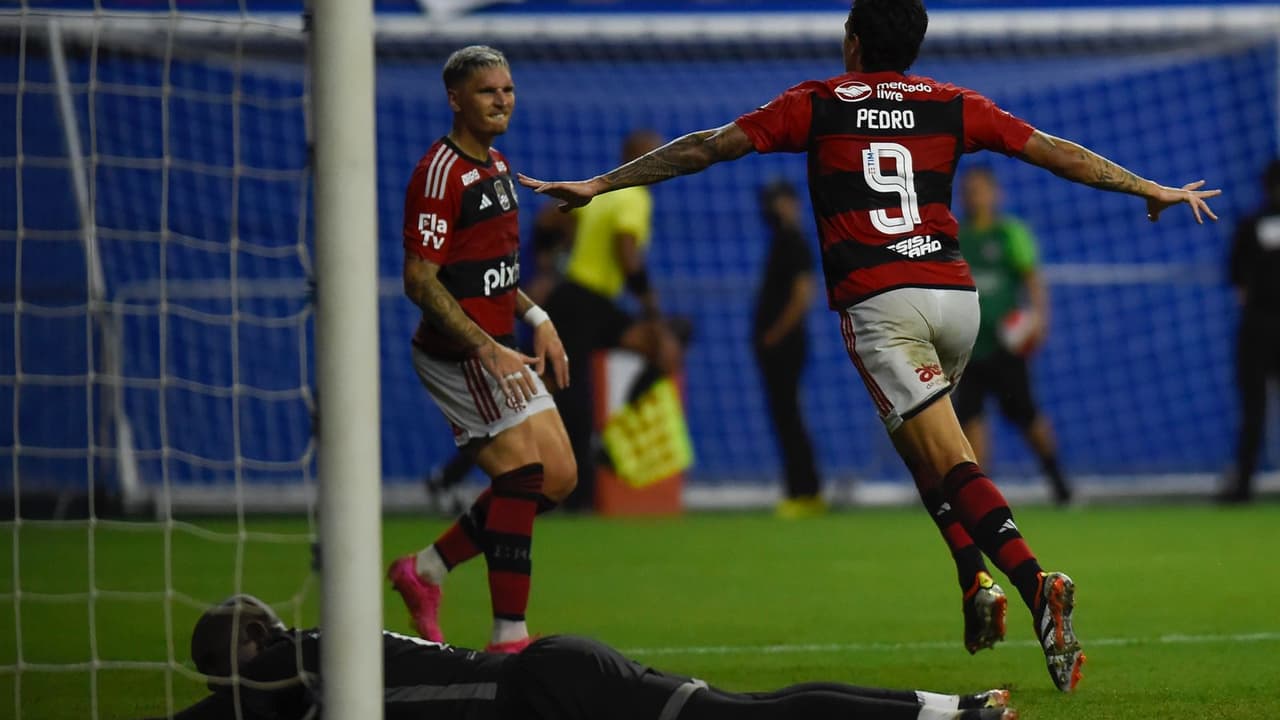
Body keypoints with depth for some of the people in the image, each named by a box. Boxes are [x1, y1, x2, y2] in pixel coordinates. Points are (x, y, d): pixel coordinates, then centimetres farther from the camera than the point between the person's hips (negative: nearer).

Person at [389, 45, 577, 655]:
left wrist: (536, 319, 11)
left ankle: (425, 570, 16)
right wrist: (490, 352, -24)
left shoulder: (496, 166, 14)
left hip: (498, 350, 10)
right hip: (458, 354, -10)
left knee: (557, 477, 7)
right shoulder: (440, 173, -16)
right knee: (524, 474, -14)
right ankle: (508, 638, -10)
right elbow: (420, 281, -20)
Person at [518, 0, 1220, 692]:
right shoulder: (950, 105, 14)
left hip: (877, 302, -4)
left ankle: (1033, 581, -31)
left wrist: (599, 184, 13)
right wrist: (1151, 189, 29)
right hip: (955, 291, 4)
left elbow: (705, 147, 6)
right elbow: (1054, 151, 17)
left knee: (950, 465, -11)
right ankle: (975, 581, 9)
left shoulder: (817, 105, 7)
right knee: (920, 442, 26)